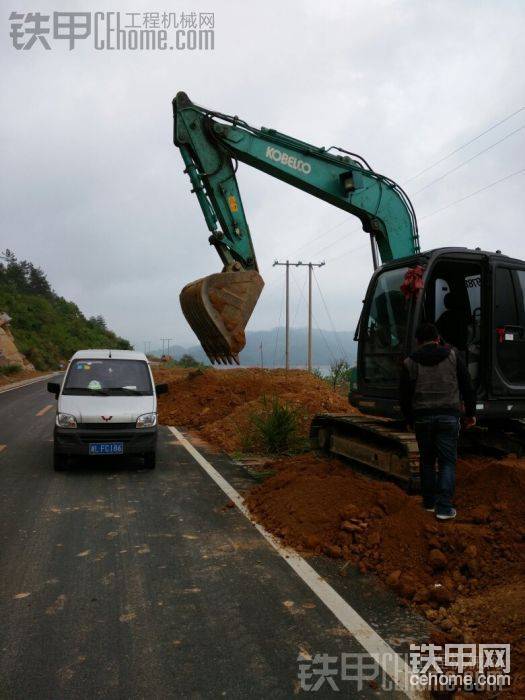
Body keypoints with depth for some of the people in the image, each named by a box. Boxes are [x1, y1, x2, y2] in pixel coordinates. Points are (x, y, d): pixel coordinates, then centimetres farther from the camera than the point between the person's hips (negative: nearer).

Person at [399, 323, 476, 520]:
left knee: (427, 460, 14)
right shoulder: (452, 356, 3)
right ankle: (444, 507, -1)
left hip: (422, 417, 1)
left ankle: (429, 501, 22)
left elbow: (404, 397, 4)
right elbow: (467, 387, 5)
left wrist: (410, 420, 17)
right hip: (449, 415, 0)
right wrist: (470, 413, 15)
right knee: (447, 461, 4)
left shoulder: (410, 362, 2)